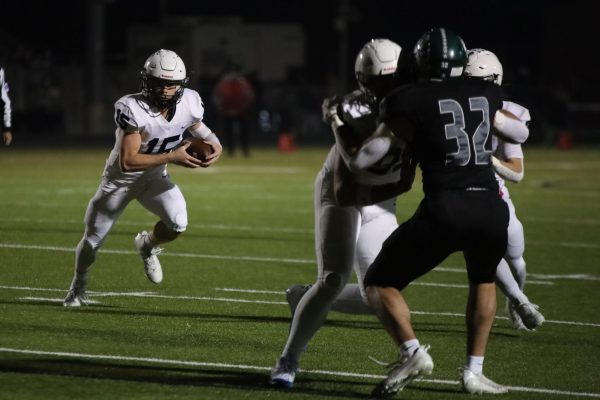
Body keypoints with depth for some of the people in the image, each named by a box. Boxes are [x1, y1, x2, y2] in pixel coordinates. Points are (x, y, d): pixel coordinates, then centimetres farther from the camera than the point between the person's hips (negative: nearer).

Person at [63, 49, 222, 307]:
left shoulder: (190, 103, -19)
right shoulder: (131, 109, -34)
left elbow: (198, 127, 5)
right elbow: (128, 161, -36)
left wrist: (214, 145, -17)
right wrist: (171, 157, -40)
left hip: (154, 178, 3)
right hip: (120, 179, -3)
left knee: (178, 223, -24)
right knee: (93, 240, 11)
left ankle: (147, 245, 12)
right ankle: (78, 289, 42)